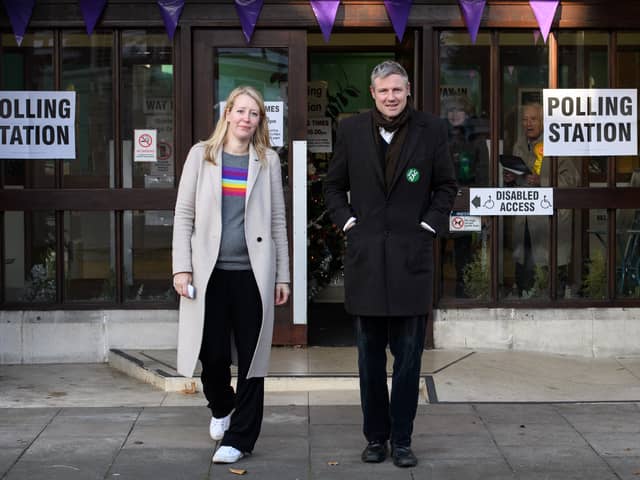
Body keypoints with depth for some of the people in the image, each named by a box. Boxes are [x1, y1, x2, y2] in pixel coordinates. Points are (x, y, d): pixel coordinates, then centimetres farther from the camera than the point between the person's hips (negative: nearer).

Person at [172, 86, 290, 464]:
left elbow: (278, 220, 8)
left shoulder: (268, 160, 7)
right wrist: (182, 267, -6)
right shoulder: (202, 154, 5)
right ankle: (221, 407, 33)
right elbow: (184, 214, 3)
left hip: (253, 273, 1)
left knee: (250, 356, 2)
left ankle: (239, 437, 13)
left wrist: (282, 275, 3)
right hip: (210, 271, 0)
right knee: (212, 353, 1)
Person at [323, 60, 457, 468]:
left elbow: (447, 186, 9)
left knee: (408, 354, 1)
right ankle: (376, 436, 19)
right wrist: (346, 220, 1)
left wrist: (430, 223, -2)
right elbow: (334, 185, 14)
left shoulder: (431, 130, 2)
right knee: (370, 354, 8)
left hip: (411, 255, -1)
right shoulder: (352, 130, 5)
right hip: (365, 255, 1)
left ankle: (402, 439, 11)